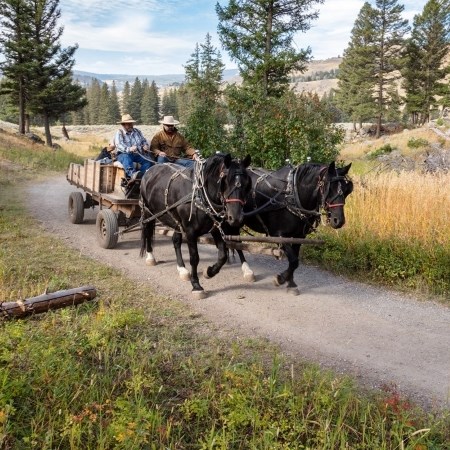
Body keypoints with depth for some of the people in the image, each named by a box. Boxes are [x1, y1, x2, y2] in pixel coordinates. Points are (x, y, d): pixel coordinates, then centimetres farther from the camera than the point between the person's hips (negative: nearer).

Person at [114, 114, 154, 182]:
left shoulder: (137, 131, 21)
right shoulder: (119, 133, 4)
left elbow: (144, 141, 21)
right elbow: (119, 145, -13)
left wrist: (146, 146, -7)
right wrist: (128, 149, -35)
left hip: (138, 154, 4)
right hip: (124, 154, -4)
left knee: (149, 160, -25)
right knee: (126, 157, -40)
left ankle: (140, 175, -49)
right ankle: (132, 174, -65)